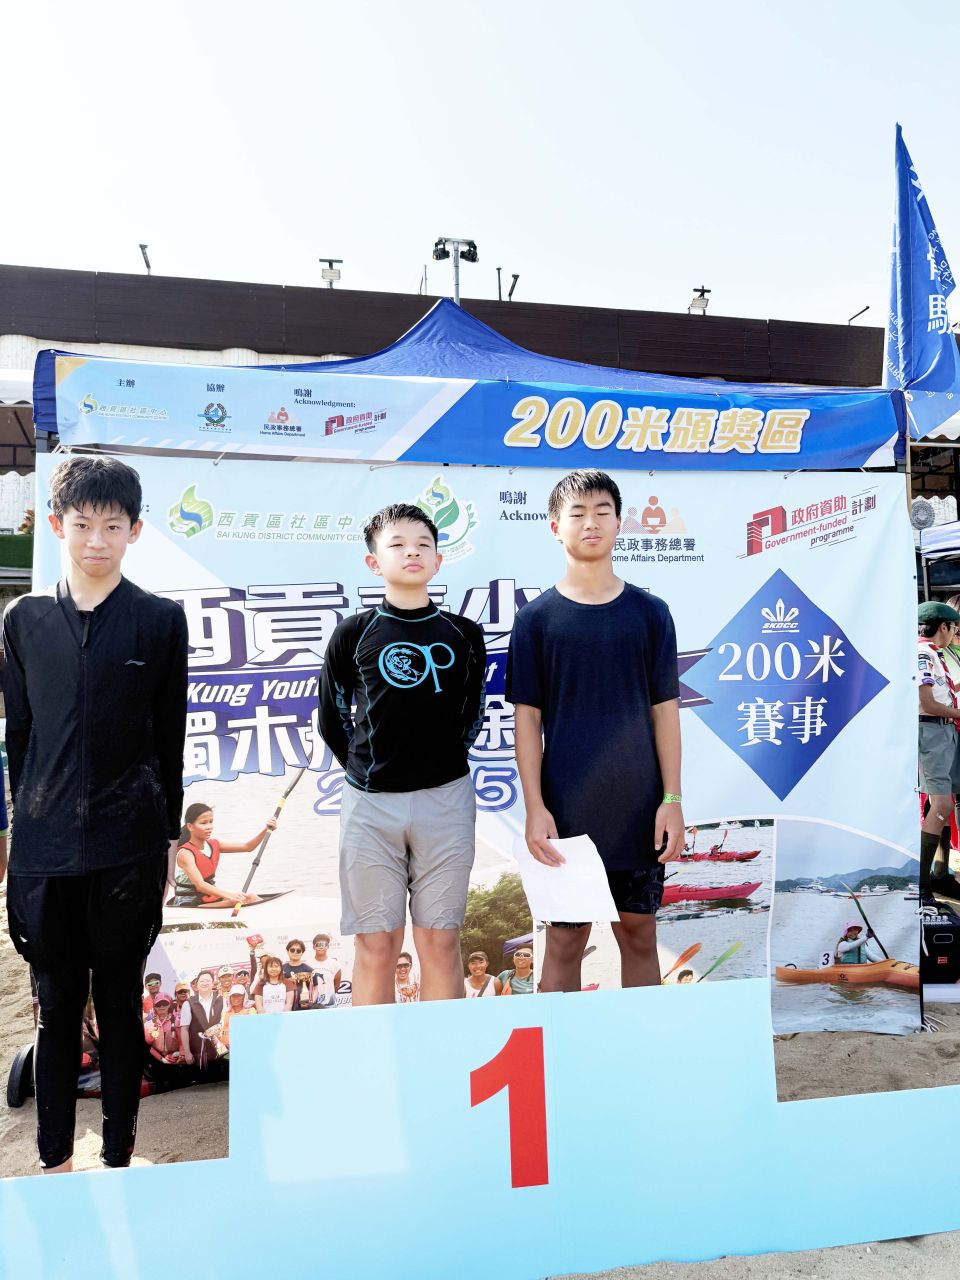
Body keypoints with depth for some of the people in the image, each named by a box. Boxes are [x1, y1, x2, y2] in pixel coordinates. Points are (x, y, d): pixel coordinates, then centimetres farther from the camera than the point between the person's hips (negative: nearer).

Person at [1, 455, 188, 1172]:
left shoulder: (161, 620, -1)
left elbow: (171, 737, 1)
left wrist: (169, 835, 2)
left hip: (129, 846, -2)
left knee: (121, 1004, 10)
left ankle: (118, 1155, 27)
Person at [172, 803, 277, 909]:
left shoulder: (214, 845, 4)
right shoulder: (184, 853, -19)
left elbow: (247, 847, 1)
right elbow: (200, 885, -33)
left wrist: (265, 829, -16)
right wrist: (229, 895, -45)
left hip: (210, 898, 7)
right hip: (187, 906, -7)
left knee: (250, 897, -11)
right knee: (234, 903, -29)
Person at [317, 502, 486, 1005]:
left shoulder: (463, 634, 5)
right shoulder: (354, 633, 1)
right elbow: (333, 720, 9)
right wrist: (369, 771, 7)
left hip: (446, 798, 1)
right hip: (370, 800, -1)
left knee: (440, 942, 7)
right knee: (377, 944, 5)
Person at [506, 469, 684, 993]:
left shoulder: (649, 612, 4)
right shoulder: (537, 618, 0)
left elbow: (664, 709, 4)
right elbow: (527, 716, -2)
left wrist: (672, 799, -1)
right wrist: (535, 807, -8)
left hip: (639, 808, 2)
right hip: (566, 810, -1)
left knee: (639, 933, 13)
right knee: (565, 939, 7)